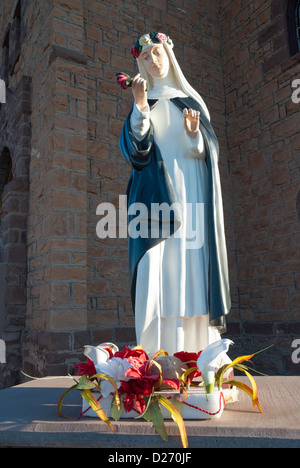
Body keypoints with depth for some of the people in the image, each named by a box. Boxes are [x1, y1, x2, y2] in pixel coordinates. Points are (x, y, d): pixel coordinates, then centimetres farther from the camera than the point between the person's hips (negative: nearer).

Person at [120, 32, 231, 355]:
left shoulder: (191, 101, 20)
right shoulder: (144, 104, 17)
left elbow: (207, 150, 10)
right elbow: (135, 146, -2)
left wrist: (194, 134, -11)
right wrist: (140, 106, -17)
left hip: (190, 193, 1)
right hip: (156, 192, -1)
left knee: (193, 265, -7)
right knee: (159, 266, -12)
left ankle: (199, 349, -2)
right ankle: (158, 354, -10)